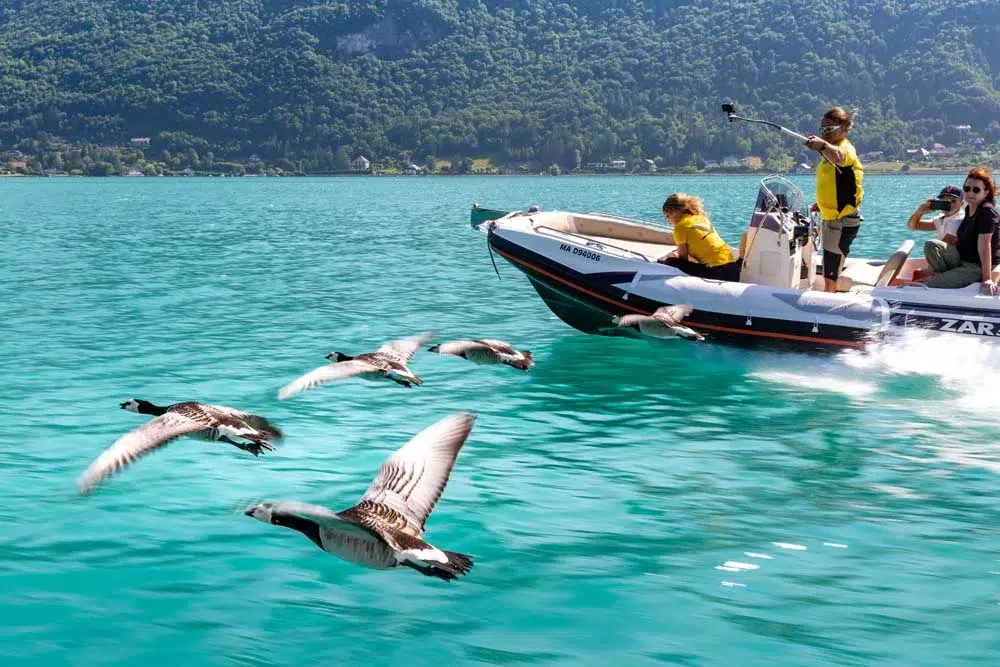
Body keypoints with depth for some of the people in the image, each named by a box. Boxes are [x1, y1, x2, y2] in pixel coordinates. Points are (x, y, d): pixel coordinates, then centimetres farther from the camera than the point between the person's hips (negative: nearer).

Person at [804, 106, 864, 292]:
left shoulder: (846, 148, -16)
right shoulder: (831, 151, 16)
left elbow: (838, 157, -44)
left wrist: (823, 145, -62)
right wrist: (822, 203, 15)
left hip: (842, 220, -11)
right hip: (832, 218, 11)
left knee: (830, 276, -11)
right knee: (829, 274, 19)